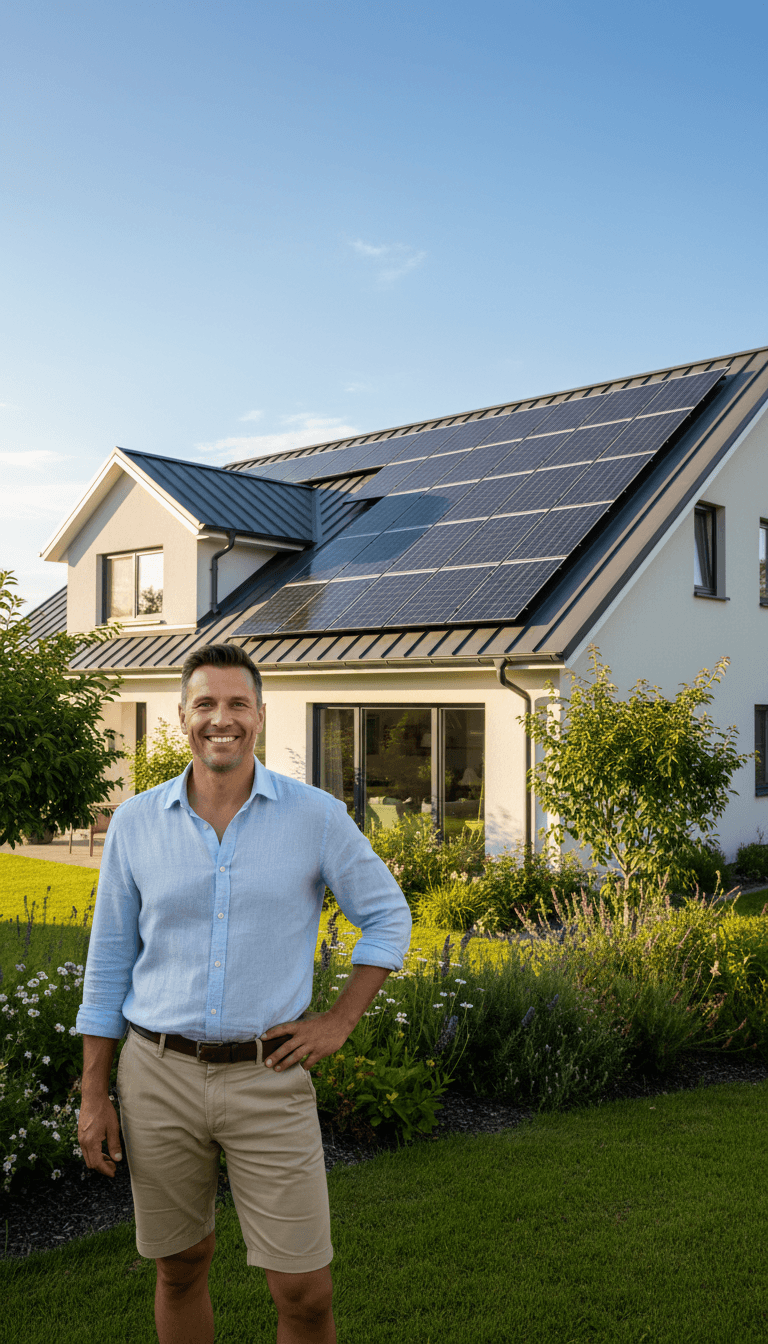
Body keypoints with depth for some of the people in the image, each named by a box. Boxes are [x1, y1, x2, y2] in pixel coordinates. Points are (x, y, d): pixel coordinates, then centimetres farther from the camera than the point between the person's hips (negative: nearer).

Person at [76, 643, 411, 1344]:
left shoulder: (317, 816, -5)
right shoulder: (135, 822, 0)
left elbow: (389, 916, 7)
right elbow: (109, 963, 6)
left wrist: (339, 1021, -2)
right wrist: (94, 1096, 5)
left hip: (269, 1075, -1)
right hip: (159, 1075, 2)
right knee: (181, 1268, 16)